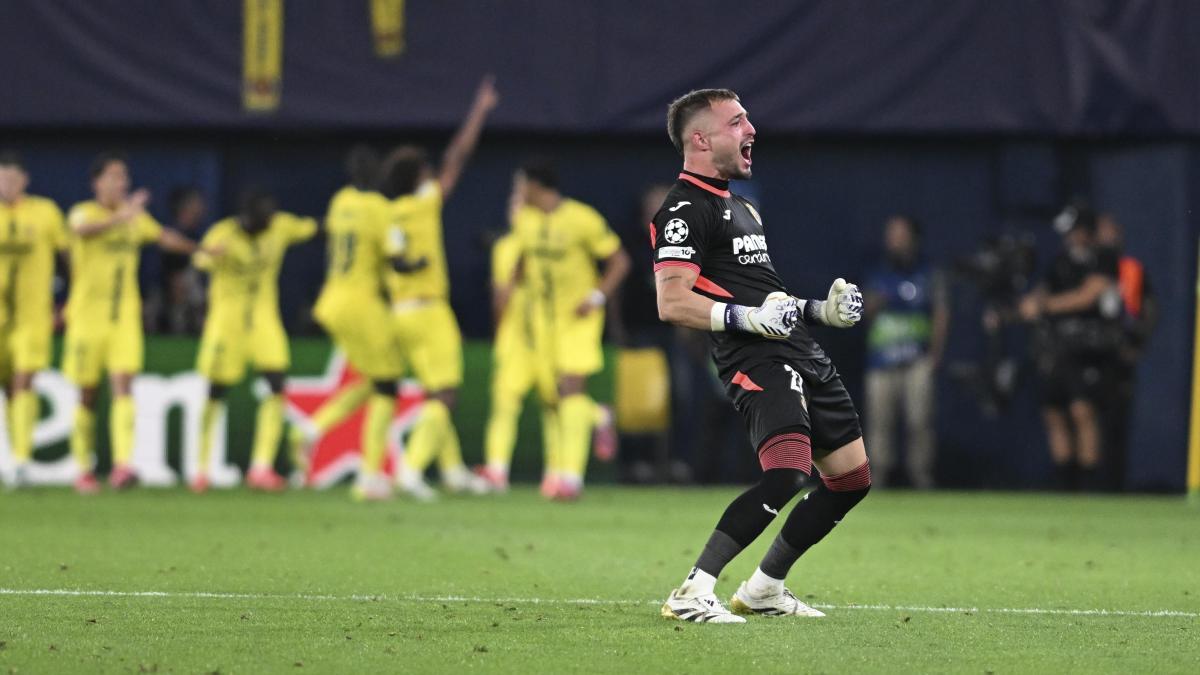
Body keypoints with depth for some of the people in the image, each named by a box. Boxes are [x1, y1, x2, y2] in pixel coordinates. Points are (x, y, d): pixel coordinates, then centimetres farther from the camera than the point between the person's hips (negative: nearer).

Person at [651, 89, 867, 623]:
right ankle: (692, 594, -23)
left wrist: (820, 311, 20)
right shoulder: (685, 210, -8)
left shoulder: (739, 207, 25)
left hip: (803, 356, 10)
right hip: (757, 363, -10)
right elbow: (673, 303, -18)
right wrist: (751, 318, -27)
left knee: (852, 479, 11)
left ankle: (763, 589, 21)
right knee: (787, 472, -28)